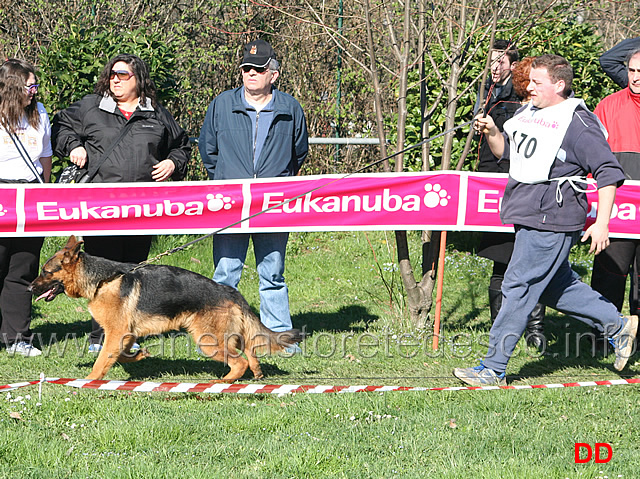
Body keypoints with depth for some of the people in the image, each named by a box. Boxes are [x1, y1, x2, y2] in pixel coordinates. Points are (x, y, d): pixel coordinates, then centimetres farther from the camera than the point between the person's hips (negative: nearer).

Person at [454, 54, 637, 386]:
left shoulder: (578, 124, -13)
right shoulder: (527, 113, 12)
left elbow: (609, 172, -13)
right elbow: (506, 151, 25)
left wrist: (602, 223, -18)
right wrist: (492, 133, 2)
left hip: (551, 222, -10)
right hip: (527, 217, 10)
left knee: (519, 287, -8)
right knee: (553, 286, 18)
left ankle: (494, 369, -3)